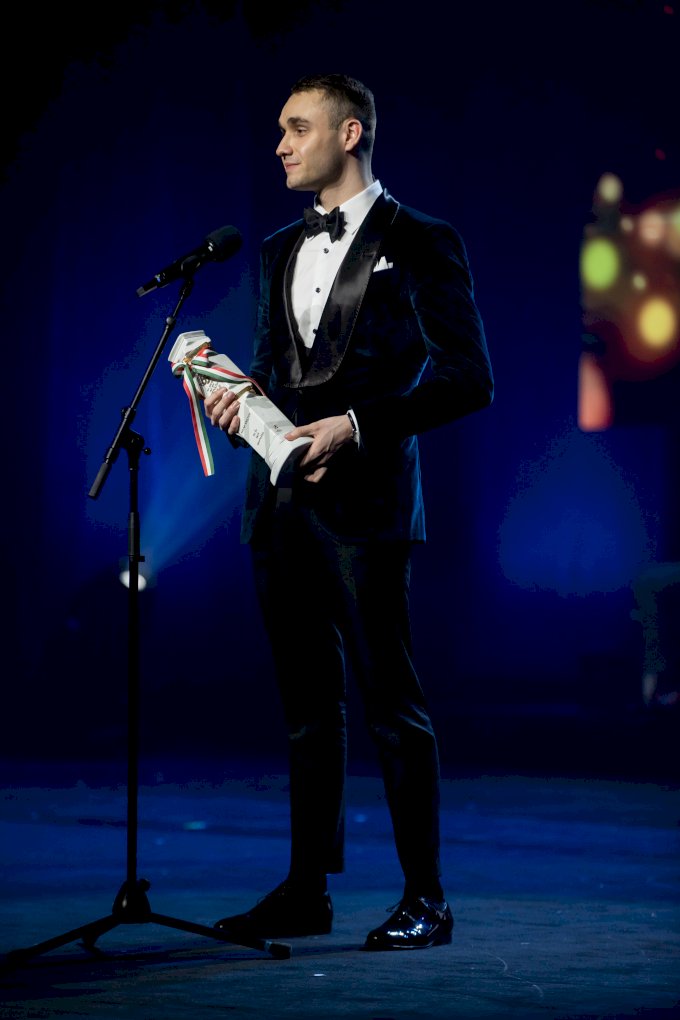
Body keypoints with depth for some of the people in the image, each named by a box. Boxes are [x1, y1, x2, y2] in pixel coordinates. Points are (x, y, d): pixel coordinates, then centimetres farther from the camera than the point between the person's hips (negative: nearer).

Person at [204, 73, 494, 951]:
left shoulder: (420, 244, -2)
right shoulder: (279, 251, 19)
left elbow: (468, 379, -8)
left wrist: (357, 424, -16)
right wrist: (240, 396, 2)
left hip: (364, 500, -6)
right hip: (281, 501, 7)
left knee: (390, 697, -5)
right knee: (306, 701, 10)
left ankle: (424, 898, 1)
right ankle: (307, 890, 16)